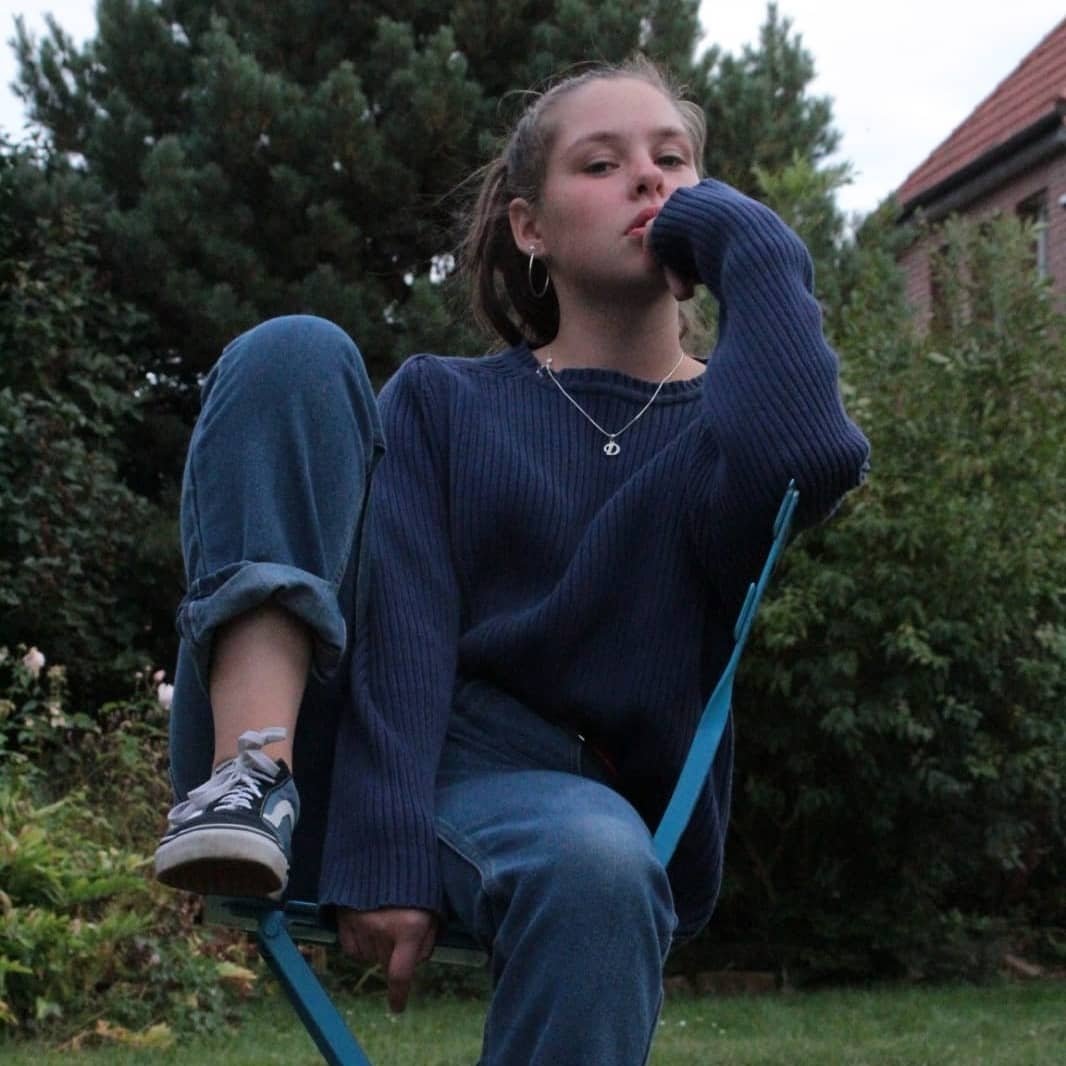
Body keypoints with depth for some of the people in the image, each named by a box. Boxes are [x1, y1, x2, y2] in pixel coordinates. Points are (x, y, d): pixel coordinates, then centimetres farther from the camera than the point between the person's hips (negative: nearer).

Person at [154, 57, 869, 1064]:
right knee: (294, 352, -11)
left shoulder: (725, 417, 11)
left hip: (523, 801, -1)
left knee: (600, 865, -40)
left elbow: (808, 457, -18)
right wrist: (381, 847, -23)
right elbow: (403, 629, -7)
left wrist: (743, 234, -7)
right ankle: (251, 773, -29)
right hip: (336, 763, 1)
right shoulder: (441, 401, 13)